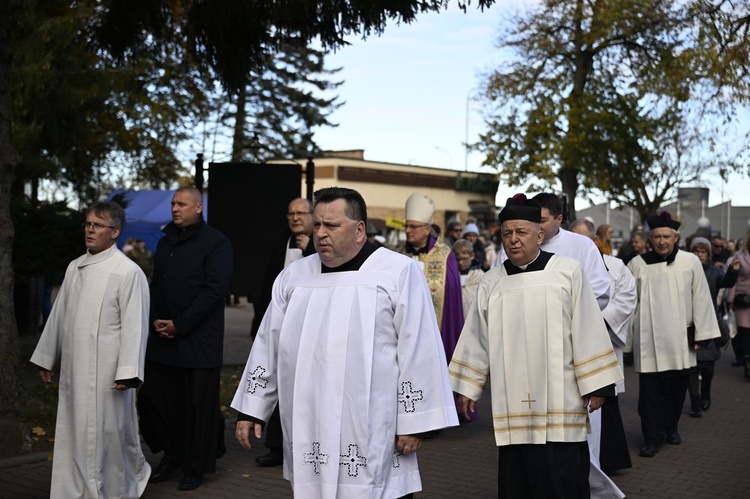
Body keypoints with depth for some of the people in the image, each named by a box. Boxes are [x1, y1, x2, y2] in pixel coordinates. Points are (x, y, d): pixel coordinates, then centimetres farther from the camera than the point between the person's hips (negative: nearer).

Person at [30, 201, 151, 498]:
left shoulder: (128, 272, -10)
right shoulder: (75, 268, 10)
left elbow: (134, 325, -13)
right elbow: (59, 316, 17)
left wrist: (127, 373, -17)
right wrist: (46, 359, 18)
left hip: (106, 371, -6)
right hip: (74, 370, 6)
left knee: (109, 432, 2)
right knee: (74, 433, 10)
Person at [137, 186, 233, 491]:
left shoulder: (216, 243, -6)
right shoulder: (165, 242, 15)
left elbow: (214, 290, -14)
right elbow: (156, 285, 19)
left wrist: (180, 324, -15)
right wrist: (155, 319, 1)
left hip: (199, 340, -6)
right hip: (163, 338, 6)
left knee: (198, 405, 1)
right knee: (153, 397, 7)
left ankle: (195, 467, 16)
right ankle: (172, 455, 26)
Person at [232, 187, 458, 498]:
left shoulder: (399, 273, -4)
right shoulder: (294, 276, 9)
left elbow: (418, 353, -6)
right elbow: (268, 346, 14)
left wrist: (413, 422, -8)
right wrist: (251, 410, 13)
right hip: (309, 433, 4)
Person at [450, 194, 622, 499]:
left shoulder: (568, 273, -1)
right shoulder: (491, 283, 8)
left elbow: (588, 331, -3)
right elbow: (477, 340, 12)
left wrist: (595, 385, -6)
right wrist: (467, 388, 10)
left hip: (560, 404, -3)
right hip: (512, 406, 3)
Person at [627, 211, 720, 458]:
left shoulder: (691, 262, -2)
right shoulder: (638, 264, -3)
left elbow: (701, 298, 1)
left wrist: (701, 333, 1)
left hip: (680, 337, 1)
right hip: (648, 339, -1)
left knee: (676, 387, 11)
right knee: (650, 389, -1)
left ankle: (671, 427, 32)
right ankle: (652, 436, 8)